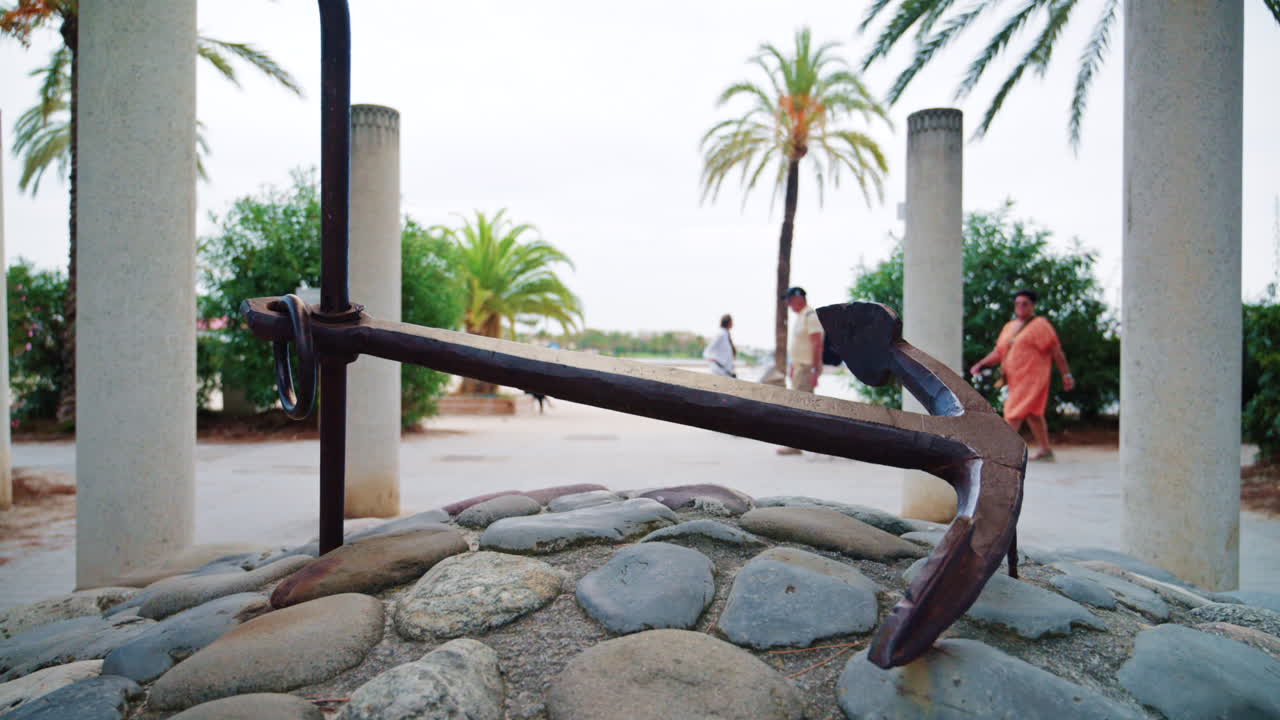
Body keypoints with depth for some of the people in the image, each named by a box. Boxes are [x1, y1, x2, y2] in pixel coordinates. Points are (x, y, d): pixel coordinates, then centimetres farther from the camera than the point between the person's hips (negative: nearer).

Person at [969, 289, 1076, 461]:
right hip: (1016, 379, 8)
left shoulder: (1040, 325, -5)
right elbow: (998, 352, 14)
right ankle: (1046, 450, 25)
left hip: (1032, 377, -8)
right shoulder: (1009, 327, 16)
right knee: (1032, 413, 14)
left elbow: (1056, 351, -5)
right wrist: (980, 364, 0)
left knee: (1014, 412, -12)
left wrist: (1066, 374, -7)